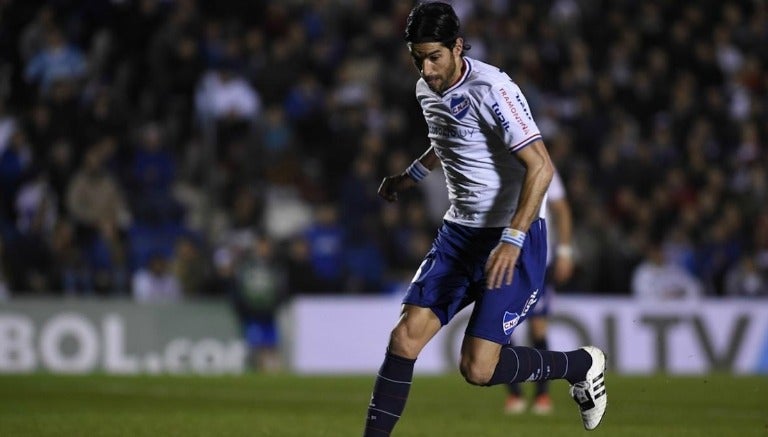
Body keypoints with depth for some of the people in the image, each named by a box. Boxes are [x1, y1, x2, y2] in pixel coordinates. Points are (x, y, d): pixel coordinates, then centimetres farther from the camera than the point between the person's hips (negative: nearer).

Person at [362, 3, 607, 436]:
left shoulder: (490, 89, -20)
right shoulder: (427, 91, 6)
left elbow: (540, 166, -25)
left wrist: (513, 239, -32)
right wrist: (412, 175, 31)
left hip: (514, 238, -7)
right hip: (460, 233, 7)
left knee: (478, 368, -13)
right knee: (405, 338, -8)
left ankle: (583, 365, 12)